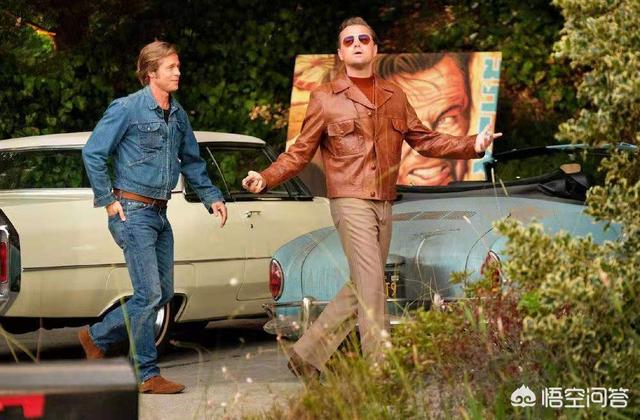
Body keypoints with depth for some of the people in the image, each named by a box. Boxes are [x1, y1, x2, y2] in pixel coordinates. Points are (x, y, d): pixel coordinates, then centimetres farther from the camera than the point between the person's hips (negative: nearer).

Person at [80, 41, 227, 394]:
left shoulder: (178, 115, 12)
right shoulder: (127, 109, -10)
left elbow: (191, 162, 24)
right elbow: (92, 153, -10)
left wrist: (211, 197, 15)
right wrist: (107, 200, -11)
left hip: (159, 214, 8)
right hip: (133, 211, -8)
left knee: (164, 293, 9)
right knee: (149, 293, -10)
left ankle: (96, 337, 22)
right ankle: (147, 374, -1)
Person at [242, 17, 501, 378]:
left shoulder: (394, 96, 14)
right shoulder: (326, 99, 2)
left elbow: (426, 141, 16)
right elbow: (300, 153, 3)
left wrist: (472, 145, 3)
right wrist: (266, 178, -13)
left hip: (384, 205, 6)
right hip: (351, 202, -6)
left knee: (361, 288, 9)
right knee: (371, 282, -15)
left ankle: (307, 355, 20)